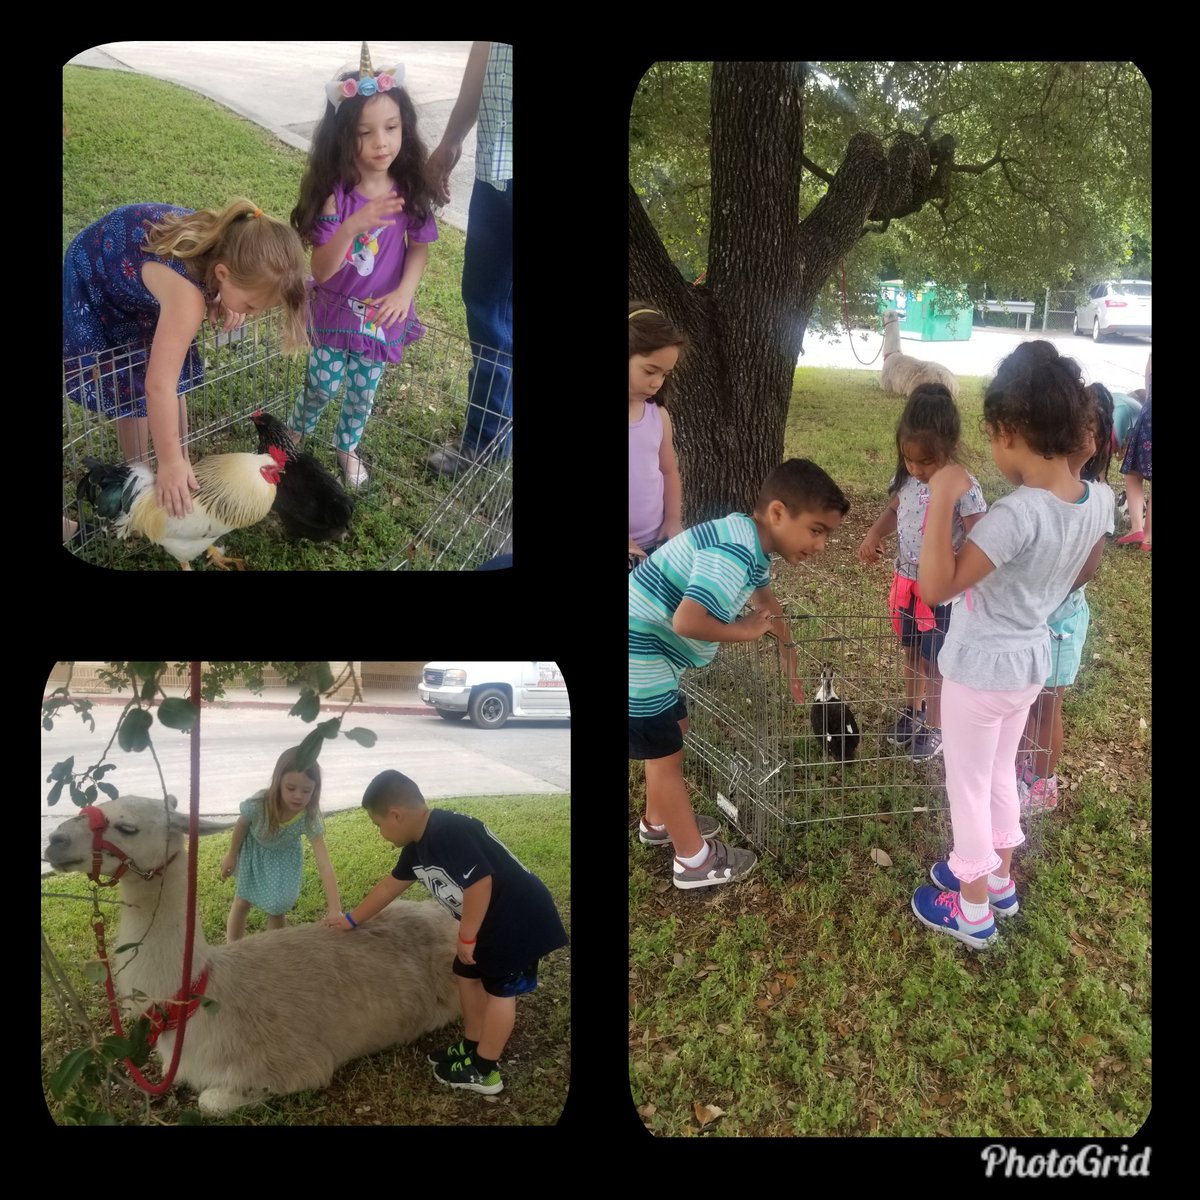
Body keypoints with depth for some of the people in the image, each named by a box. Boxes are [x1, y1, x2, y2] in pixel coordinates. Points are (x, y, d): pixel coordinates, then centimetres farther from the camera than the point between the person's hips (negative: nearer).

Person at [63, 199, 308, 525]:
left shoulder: (228, 243, -26)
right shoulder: (186, 295, -46)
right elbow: (158, 386, -43)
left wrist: (224, 304, -21)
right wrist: (169, 463, -38)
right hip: (96, 281, -6)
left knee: (178, 380, 9)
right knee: (132, 391, -1)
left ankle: (185, 464, 26)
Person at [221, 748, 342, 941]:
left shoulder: (309, 819, -40)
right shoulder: (258, 805, -41)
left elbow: (325, 865, -44)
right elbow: (242, 826, -15)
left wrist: (336, 912, -52)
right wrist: (231, 856, 1)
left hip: (283, 856, 0)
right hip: (254, 850, 0)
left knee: (276, 908, 3)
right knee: (242, 901, 15)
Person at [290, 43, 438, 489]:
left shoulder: (409, 191, -13)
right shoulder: (336, 194, -22)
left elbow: (420, 247, 0)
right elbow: (321, 270, -25)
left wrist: (404, 292, -18)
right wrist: (354, 225, -41)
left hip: (382, 316, 3)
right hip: (337, 313, -2)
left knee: (363, 393, 17)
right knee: (322, 386, 12)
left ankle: (347, 447, 45)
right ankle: (294, 436, 42)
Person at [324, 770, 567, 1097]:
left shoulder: (450, 833, -28)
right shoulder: (418, 843, 4)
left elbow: (480, 883, -33)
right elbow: (391, 884, 19)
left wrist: (467, 937, -21)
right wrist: (352, 919, 27)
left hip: (520, 918, -9)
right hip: (490, 917, 9)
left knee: (499, 988, 3)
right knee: (467, 974, 18)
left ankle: (484, 1072, 16)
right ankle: (472, 1047, 35)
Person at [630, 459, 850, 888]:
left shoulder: (751, 543, 5)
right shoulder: (733, 552, -27)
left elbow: (765, 601, 26)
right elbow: (688, 622, -37)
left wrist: (789, 657, 33)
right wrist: (746, 631, -19)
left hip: (647, 648, 10)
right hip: (636, 656, -10)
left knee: (672, 732, 25)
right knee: (665, 754, 4)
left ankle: (658, 822, 45)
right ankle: (696, 860, 19)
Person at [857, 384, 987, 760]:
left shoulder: (964, 489, -23)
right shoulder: (907, 478, -4)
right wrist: (873, 535, -3)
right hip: (907, 583, 6)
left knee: (937, 661, 8)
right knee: (912, 652, 23)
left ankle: (935, 728, 25)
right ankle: (912, 711, 42)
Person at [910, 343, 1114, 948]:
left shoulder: (1016, 515, -34)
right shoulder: (1099, 500, -9)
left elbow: (936, 588, -33)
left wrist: (942, 500, -35)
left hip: (981, 669, -7)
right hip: (1031, 660, 7)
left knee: (968, 785, 13)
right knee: (999, 771, 27)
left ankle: (972, 909, 30)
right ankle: (997, 878, 46)